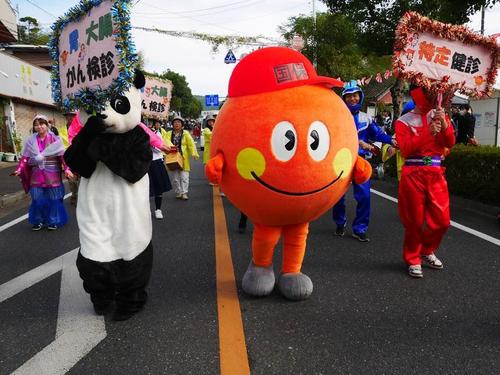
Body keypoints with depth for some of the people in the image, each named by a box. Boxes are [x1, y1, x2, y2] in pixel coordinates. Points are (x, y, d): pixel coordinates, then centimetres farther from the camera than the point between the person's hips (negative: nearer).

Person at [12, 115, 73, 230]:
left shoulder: (54, 139, -2)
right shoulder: (31, 141, 6)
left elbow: (62, 155, -7)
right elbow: (25, 157, 2)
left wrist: (66, 169, -19)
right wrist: (19, 169, -11)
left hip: (52, 175, -2)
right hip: (37, 175, 2)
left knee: (53, 198, 4)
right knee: (37, 199, 3)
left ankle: (53, 221, 19)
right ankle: (38, 221, 22)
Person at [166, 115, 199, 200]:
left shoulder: (185, 134, 0)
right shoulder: (169, 134, 6)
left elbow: (191, 144, -7)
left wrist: (194, 153, -19)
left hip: (183, 158, -2)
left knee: (184, 176, -6)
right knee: (176, 177, 9)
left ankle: (184, 193, 1)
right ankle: (178, 193, 19)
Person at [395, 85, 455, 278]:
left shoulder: (440, 115, 10)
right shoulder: (404, 121, -2)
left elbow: (450, 144, 2)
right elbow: (406, 149, -14)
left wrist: (444, 124, -13)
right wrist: (429, 132, -18)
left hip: (436, 173, 4)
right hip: (413, 174, -4)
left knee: (441, 219, 7)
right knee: (414, 220, 3)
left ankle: (427, 251, 32)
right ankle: (413, 259, 20)